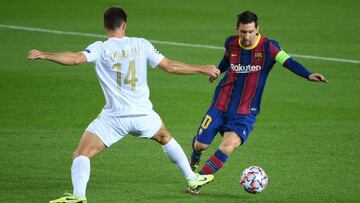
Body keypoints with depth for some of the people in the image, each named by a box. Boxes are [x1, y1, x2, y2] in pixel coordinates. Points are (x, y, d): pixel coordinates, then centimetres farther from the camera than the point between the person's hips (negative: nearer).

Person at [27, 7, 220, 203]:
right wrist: (202, 69, 18)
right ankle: (192, 179, 40)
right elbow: (170, 66, 7)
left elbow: (75, 58, -23)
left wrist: (45, 55, -21)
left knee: (81, 155, -1)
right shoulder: (141, 44, 3)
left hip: (114, 117, -4)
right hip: (143, 114, 4)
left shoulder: (100, 49, -6)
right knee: (165, 138, 33)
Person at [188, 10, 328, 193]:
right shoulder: (231, 43, -2)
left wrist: (308, 75, -43)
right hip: (220, 106, 3)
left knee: (229, 145, -25)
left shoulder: (268, 47, -13)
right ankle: (195, 156, 41)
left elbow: (288, 62, -27)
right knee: (201, 145, 2)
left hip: (245, 113, -3)